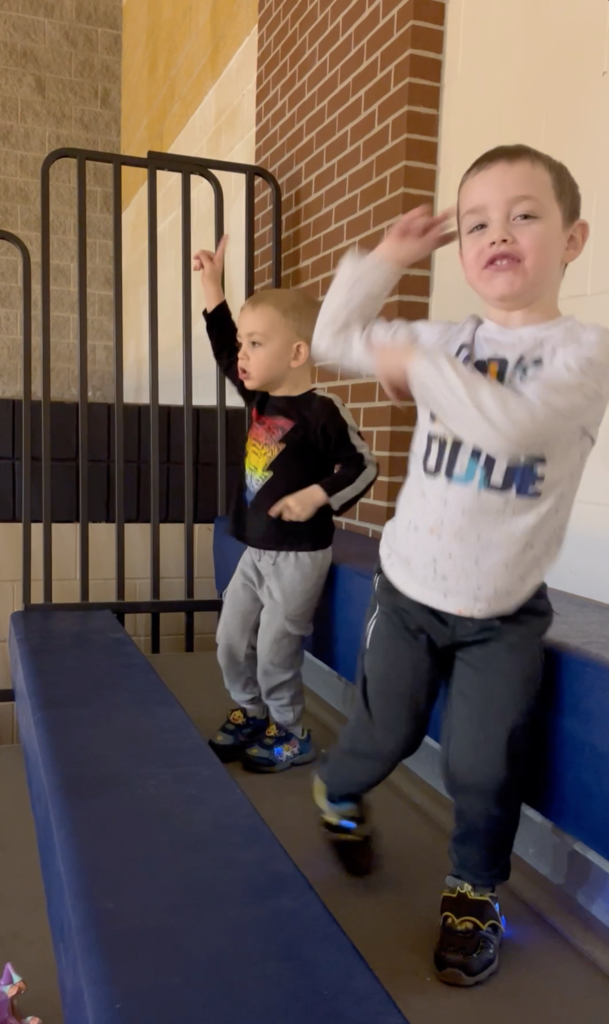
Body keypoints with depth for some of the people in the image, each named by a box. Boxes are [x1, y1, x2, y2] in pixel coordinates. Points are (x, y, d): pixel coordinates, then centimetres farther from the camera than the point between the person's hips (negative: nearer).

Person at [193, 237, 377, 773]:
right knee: (231, 640, 14)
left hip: (299, 554, -8)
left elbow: (363, 467, -14)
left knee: (275, 651, 2)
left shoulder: (323, 412, -17)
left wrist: (314, 498, -23)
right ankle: (251, 714, 34)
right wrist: (212, 284, 11)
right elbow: (224, 347, 14)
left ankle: (292, 734, 23)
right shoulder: (258, 398, 4)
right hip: (256, 551, 8)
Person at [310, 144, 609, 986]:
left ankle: (476, 892, 31)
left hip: (504, 613, -2)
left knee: (483, 767, 3)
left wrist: (418, 364, -23)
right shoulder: (449, 341, 2)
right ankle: (335, 794, 48)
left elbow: (508, 425, -31)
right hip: (408, 590, 3)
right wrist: (387, 258, 0)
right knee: (385, 733, 15)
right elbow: (334, 339, 6)